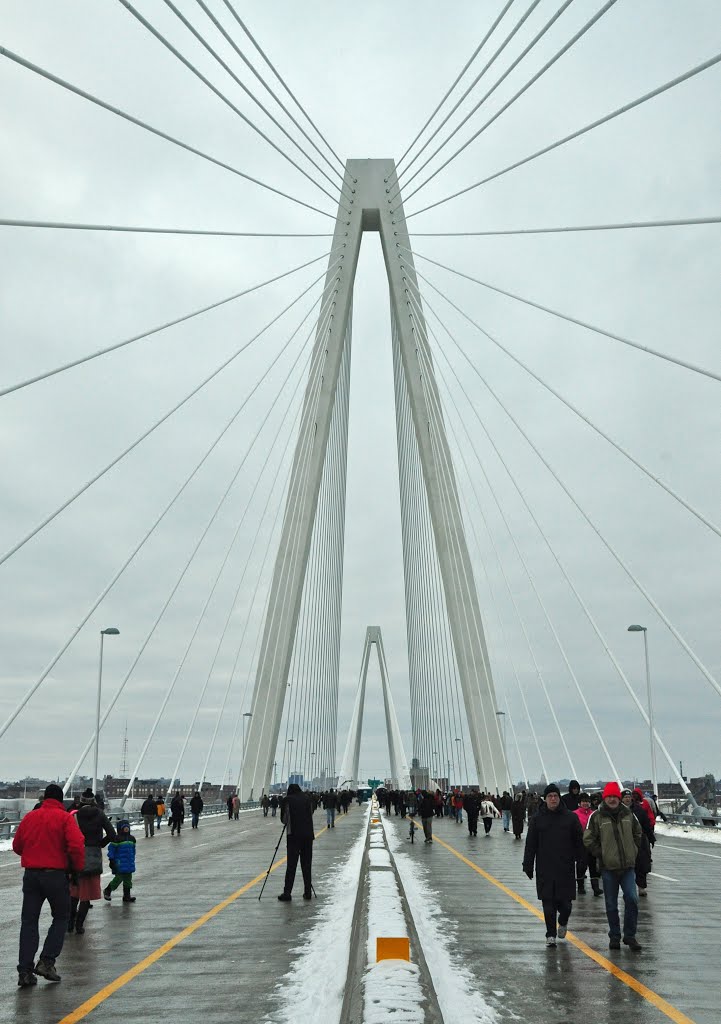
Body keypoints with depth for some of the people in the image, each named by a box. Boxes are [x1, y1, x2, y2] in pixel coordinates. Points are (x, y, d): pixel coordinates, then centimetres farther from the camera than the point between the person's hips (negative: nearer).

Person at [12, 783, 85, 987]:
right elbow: (76, 846, -16)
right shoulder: (65, 817, -7)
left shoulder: (30, 817, 6)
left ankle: (25, 971, 3)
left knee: (28, 921, 9)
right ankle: (46, 961, 1)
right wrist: (77, 867, 0)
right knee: (61, 917, 12)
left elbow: (17, 845, 13)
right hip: (56, 874, -4)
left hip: (31, 874, 4)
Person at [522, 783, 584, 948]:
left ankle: (563, 922, 33)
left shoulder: (570, 817, 2)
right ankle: (551, 934, 14)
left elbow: (579, 841, 7)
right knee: (548, 904, 1)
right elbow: (530, 844, 3)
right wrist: (528, 865, 0)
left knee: (565, 901, 2)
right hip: (545, 869, 0)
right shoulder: (537, 818, 2)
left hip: (566, 868, 0)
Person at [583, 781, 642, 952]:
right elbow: (588, 839, -1)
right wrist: (601, 854, -6)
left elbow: (638, 833, 18)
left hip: (628, 866, 2)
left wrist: (633, 851, 9)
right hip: (608, 867, -2)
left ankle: (630, 936, 6)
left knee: (632, 899, -8)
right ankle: (614, 936, 20)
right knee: (611, 905, 7)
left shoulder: (628, 814, 5)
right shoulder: (596, 817, -5)